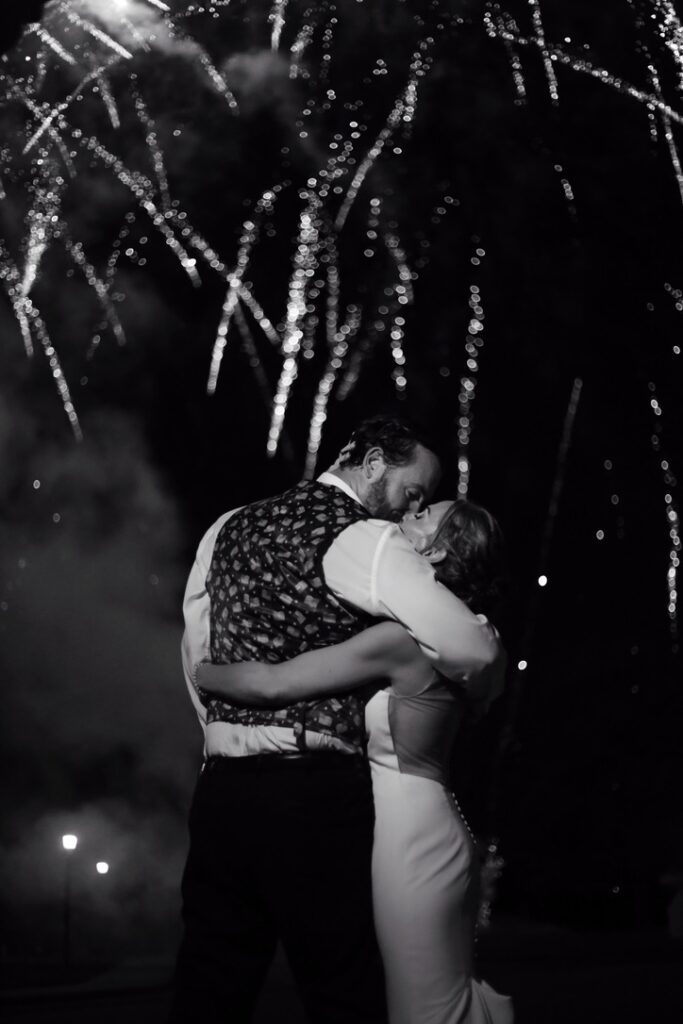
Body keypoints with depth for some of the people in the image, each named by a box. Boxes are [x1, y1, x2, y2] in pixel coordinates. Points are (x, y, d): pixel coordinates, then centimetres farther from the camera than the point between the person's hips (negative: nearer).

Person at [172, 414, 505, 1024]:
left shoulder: (229, 529, 15)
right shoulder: (365, 540, -8)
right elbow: (475, 653, -17)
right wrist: (475, 683, 5)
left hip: (220, 788, 7)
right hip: (316, 798, -7)